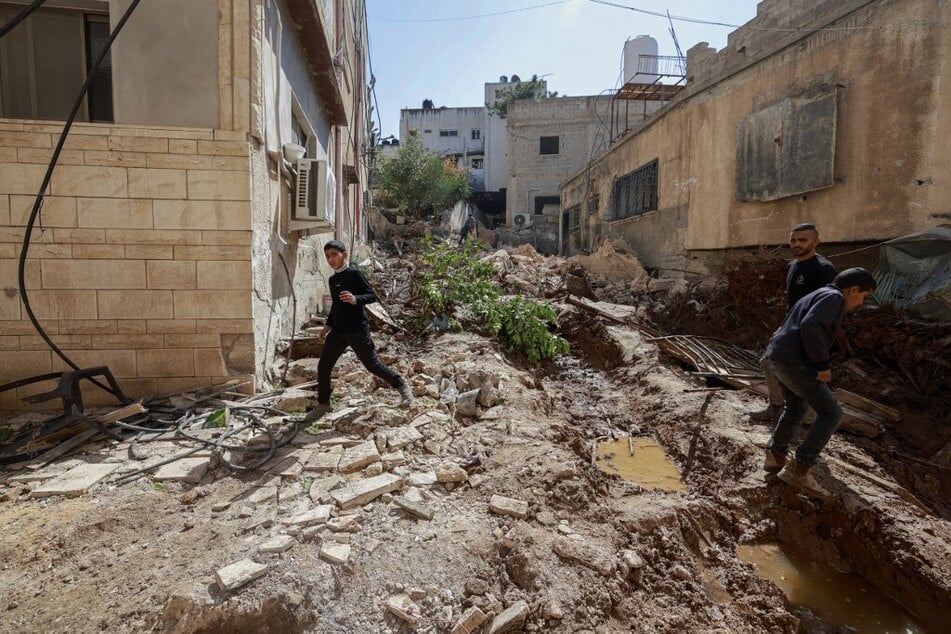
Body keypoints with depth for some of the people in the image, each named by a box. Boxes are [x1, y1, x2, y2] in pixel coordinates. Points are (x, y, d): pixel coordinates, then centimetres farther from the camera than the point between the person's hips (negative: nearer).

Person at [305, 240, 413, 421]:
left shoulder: (354, 273, -9)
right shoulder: (332, 280, 14)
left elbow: (372, 295, -14)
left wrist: (356, 299, -32)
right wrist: (328, 325, 26)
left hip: (357, 331, -7)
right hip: (337, 332, 7)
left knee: (373, 365, 1)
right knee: (323, 367, 2)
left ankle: (403, 387, 20)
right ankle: (323, 404, 18)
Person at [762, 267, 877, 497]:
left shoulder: (818, 297, 24)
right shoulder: (833, 297, -7)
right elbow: (810, 327, -24)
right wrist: (823, 365, -16)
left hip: (779, 357, 10)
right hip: (794, 362, -10)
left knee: (796, 407, 27)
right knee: (831, 414, -2)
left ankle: (775, 457, 31)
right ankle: (798, 470, -2)